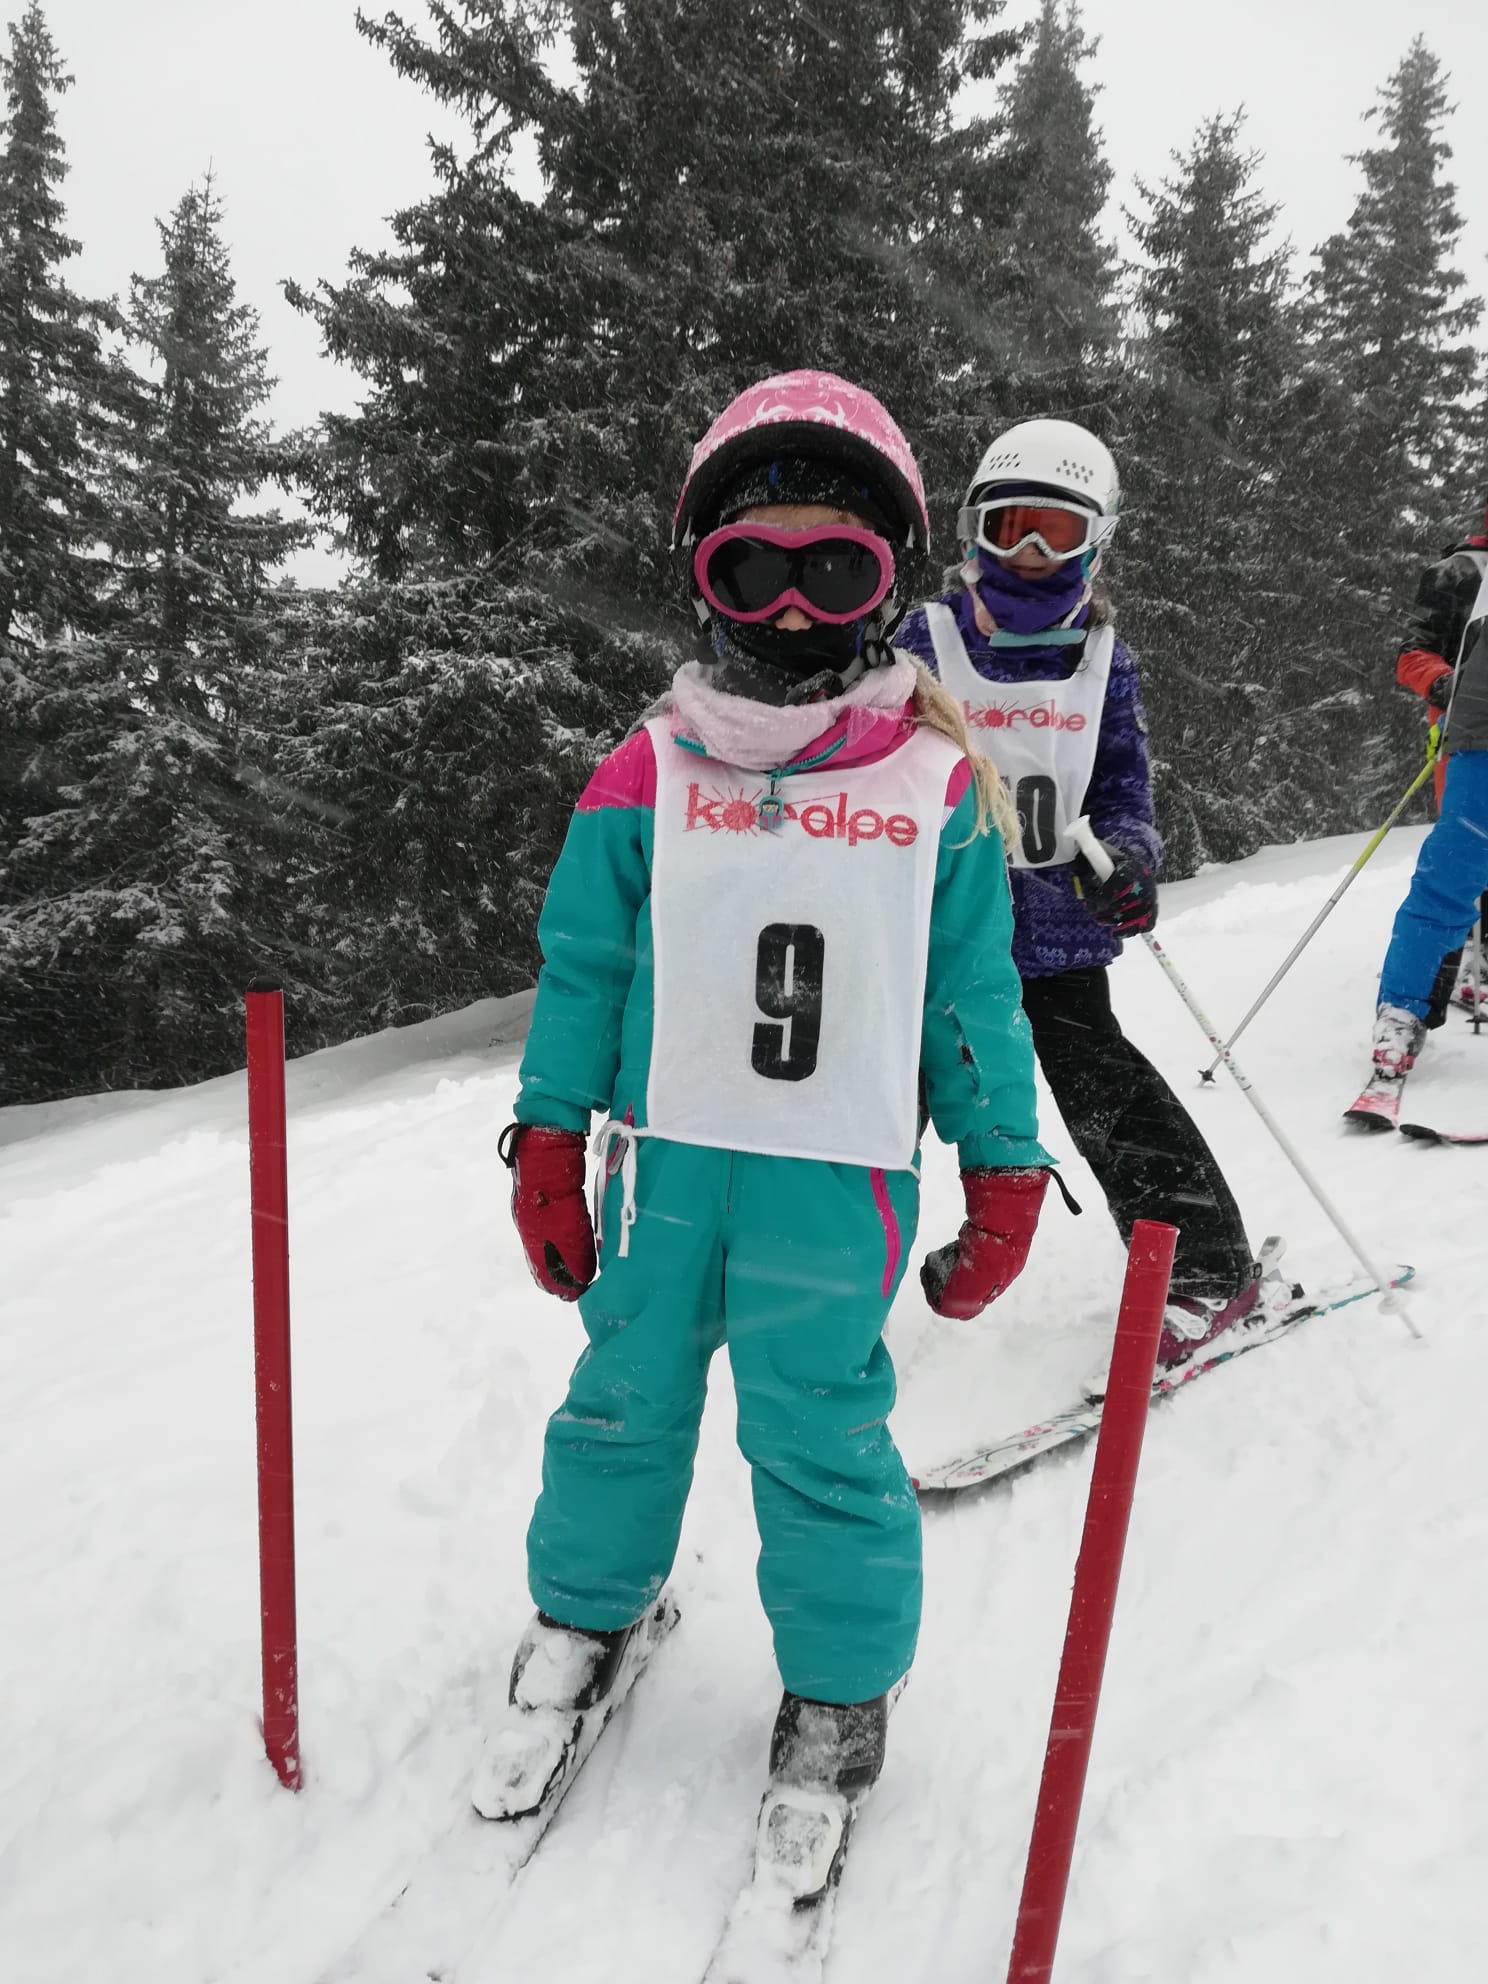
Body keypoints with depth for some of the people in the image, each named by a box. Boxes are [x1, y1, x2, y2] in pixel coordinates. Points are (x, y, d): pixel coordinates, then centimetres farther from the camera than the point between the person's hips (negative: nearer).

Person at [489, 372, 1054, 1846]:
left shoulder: (939, 785, 0)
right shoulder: (646, 776, 0)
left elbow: (973, 995, 5)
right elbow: (582, 969, 5)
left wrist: (1004, 1172, 5)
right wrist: (547, 1146, 4)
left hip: (841, 1171, -1)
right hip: (666, 1154, 2)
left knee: (817, 1431, 6)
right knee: (628, 1392, 16)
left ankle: (841, 1682, 32)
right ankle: (587, 1604, 43)